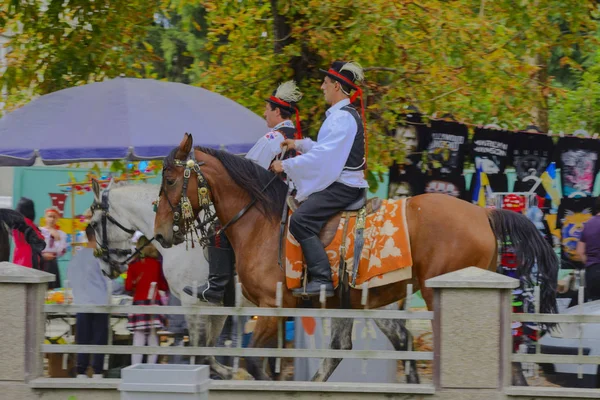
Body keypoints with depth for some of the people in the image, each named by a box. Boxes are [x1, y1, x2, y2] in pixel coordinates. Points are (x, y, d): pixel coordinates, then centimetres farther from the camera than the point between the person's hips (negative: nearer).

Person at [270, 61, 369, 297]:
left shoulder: (343, 118, -16)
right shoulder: (340, 115, 17)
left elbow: (321, 155, -22)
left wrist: (286, 166, -16)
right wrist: (299, 144, 22)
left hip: (343, 187, -11)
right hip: (341, 183, 11)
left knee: (301, 220, -26)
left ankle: (322, 280, -33)